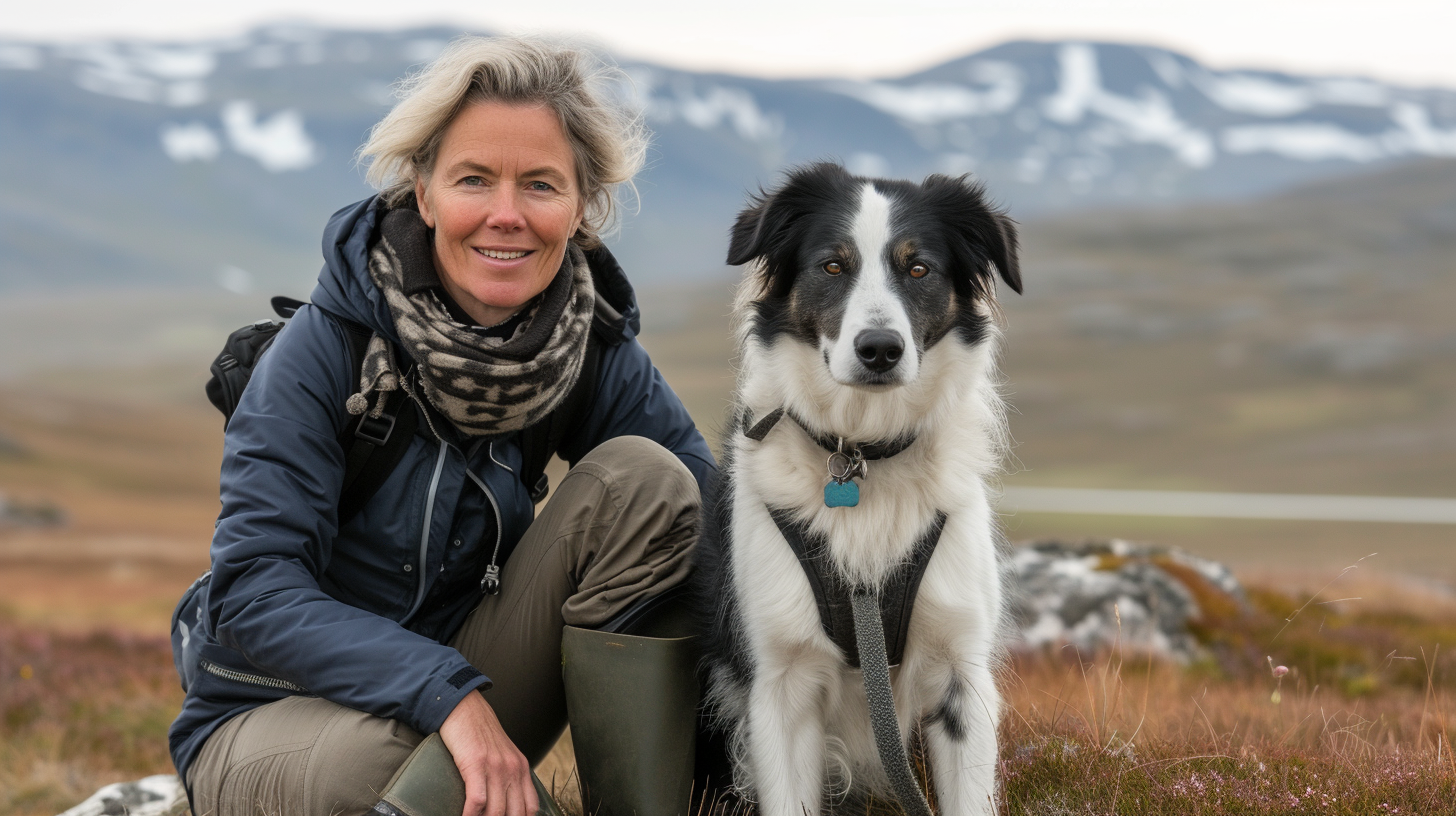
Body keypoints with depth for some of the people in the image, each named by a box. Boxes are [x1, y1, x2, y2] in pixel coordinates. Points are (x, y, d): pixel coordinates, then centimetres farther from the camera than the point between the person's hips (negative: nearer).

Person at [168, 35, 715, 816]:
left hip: (469, 690, 5)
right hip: (275, 717, -4)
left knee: (642, 475, -15)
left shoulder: (596, 350, -7)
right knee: (393, 752, -41)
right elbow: (251, 590, -24)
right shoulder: (326, 345, -19)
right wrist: (445, 694, -36)